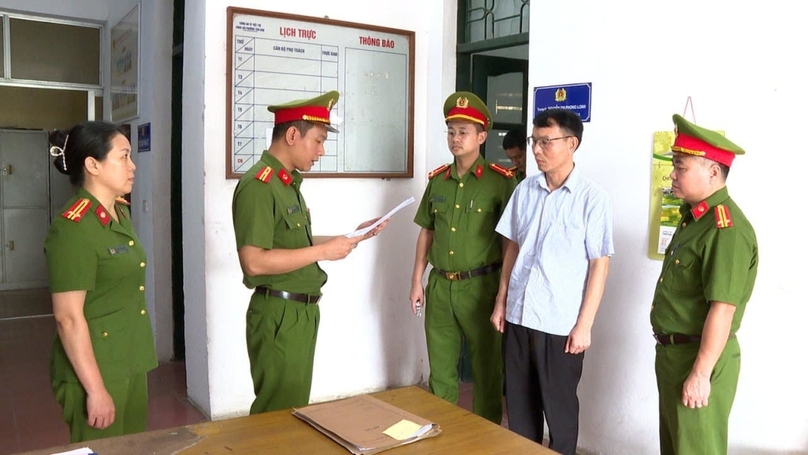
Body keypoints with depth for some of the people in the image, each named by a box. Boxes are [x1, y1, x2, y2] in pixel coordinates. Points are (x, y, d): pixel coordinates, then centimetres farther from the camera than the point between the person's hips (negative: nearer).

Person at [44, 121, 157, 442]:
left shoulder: (120, 214, 7)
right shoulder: (72, 228, -19)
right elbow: (68, 318, -21)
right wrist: (95, 389, -20)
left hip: (131, 364, 8)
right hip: (95, 369, -8)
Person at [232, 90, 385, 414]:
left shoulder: (289, 183, 12)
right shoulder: (258, 185, -19)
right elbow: (254, 262, -26)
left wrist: (355, 235, 9)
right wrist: (323, 251, -22)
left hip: (303, 312, 9)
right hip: (279, 315, -9)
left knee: (296, 407, 19)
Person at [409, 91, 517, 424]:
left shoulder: (500, 181, -8)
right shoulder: (437, 180, 7)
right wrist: (417, 282, 10)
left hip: (480, 286, -4)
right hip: (439, 285, 5)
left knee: (486, 366, 9)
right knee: (440, 367, 15)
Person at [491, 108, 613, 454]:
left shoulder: (592, 197, -9)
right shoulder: (525, 190, 5)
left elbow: (599, 264, -9)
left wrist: (584, 324, -11)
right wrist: (501, 302, 9)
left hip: (561, 323, -4)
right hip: (518, 316, 5)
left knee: (559, 408, 11)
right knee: (518, 404, 15)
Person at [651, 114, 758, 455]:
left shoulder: (727, 229, -23)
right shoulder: (693, 217, 9)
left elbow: (722, 309, -26)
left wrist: (700, 374, -24)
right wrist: (669, 351, 18)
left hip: (699, 359, -10)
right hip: (673, 351, 10)